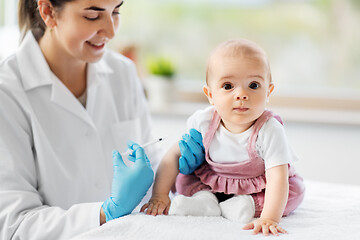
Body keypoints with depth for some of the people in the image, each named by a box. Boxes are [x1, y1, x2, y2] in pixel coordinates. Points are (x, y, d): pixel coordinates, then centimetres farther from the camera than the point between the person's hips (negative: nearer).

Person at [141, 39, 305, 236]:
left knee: (295, 190, -25)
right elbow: (174, 155, -8)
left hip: (259, 187, -2)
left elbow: (278, 178, -41)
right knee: (184, 180, -14)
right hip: (213, 181, 2)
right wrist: (159, 196, -12)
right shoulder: (203, 122, -22)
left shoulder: (269, 131, -33)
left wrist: (269, 218, -55)